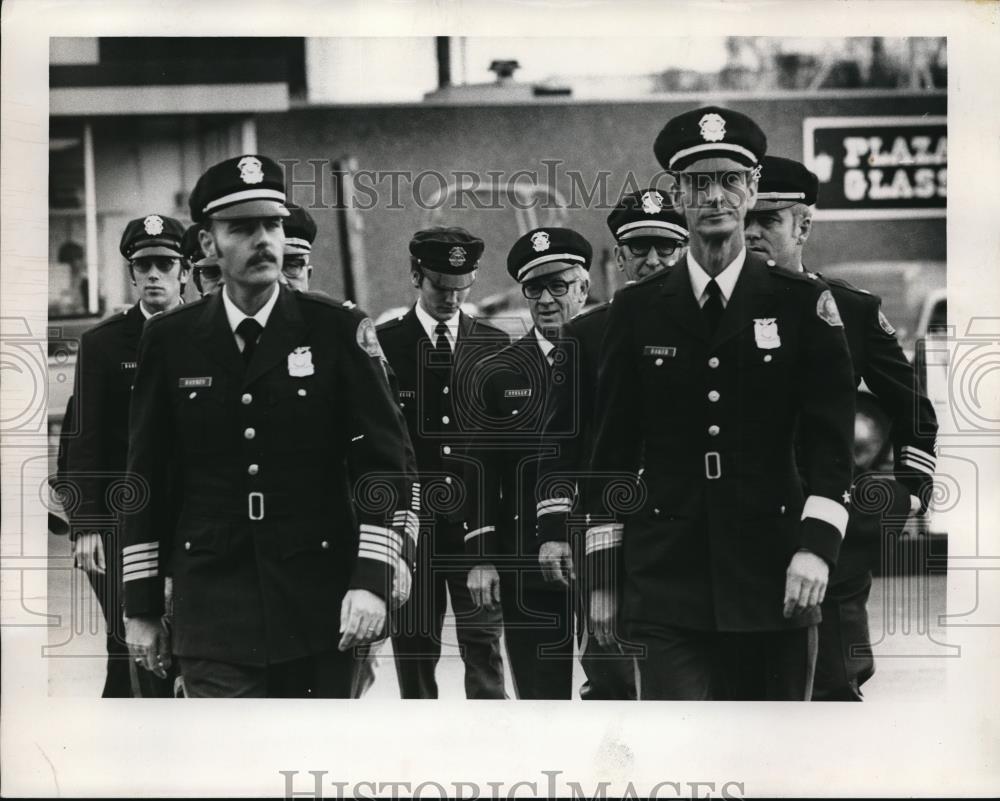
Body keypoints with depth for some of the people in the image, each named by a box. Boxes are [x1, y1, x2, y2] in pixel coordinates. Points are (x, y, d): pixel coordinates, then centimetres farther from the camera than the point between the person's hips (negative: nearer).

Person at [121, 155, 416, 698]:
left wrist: (372, 578, -12)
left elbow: (386, 459, -2)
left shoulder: (339, 330, 0)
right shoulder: (169, 341, 4)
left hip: (320, 606, 0)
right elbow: (146, 477, 8)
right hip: (212, 607, 0)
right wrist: (140, 606, 8)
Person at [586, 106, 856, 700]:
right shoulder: (638, 310, 7)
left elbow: (831, 439, -1)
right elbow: (613, 451, 9)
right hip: (668, 580, 0)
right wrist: (602, 576, 7)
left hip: (773, 581, 0)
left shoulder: (804, 304, 4)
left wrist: (816, 544, -16)